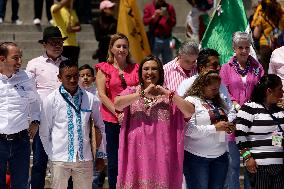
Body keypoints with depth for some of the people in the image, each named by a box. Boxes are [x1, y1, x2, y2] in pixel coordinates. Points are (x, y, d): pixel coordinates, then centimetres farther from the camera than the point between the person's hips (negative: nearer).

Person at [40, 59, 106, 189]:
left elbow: (101, 127, 12)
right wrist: (51, 155, 4)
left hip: (84, 158, 1)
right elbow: (44, 132, 6)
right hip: (60, 159, -1)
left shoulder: (90, 99, 3)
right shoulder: (51, 100, -1)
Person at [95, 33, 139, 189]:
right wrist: (118, 113, -12)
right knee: (114, 162, 1)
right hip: (112, 121, -2)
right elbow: (102, 95, -2)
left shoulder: (135, 69, 12)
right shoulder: (104, 69, 6)